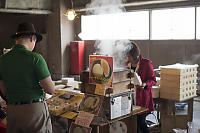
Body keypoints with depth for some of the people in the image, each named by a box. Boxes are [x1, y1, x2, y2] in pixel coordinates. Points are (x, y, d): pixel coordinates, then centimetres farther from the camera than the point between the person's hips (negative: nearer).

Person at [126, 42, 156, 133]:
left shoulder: (146, 63, -7)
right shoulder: (128, 64, 10)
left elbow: (153, 80, -6)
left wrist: (145, 84, -23)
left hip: (142, 97, -5)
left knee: (140, 121, -6)